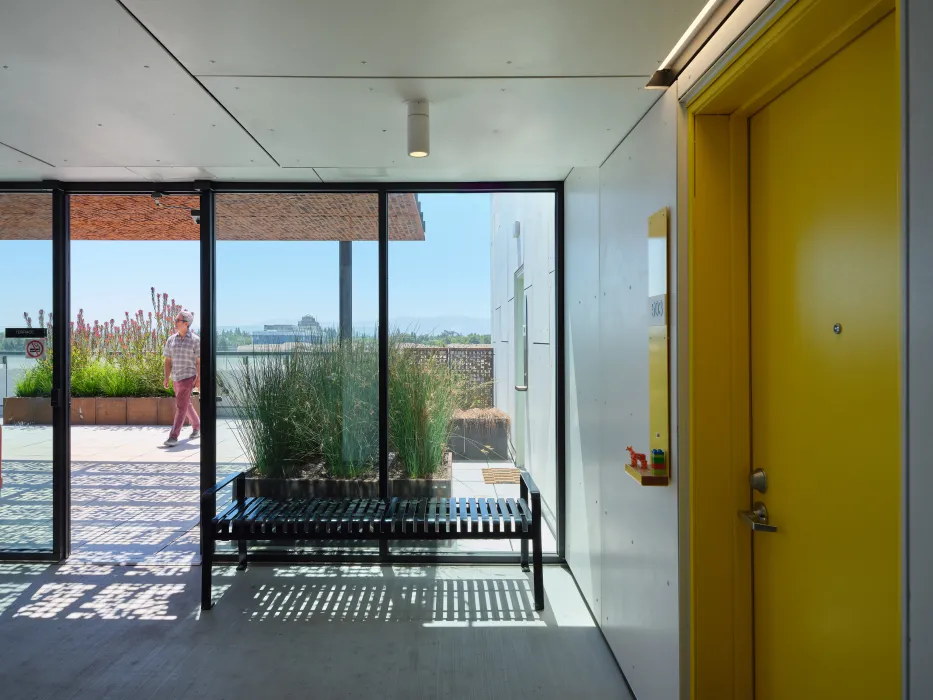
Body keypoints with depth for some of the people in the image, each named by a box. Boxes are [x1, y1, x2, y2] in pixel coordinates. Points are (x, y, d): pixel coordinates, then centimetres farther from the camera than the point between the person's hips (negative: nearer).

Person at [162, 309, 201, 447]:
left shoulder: (195, 340, -10)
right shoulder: (171, 340, 4)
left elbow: (199, 362, -9)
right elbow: (168, 360, 6)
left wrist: (199, 380, -14)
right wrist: (166, 378, -3)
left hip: (188, 376, -6)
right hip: (177, 378, 6)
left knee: (180, 406, -12)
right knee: (186, 404, 18)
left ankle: (173, 437, -12)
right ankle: (197, 427, 36)